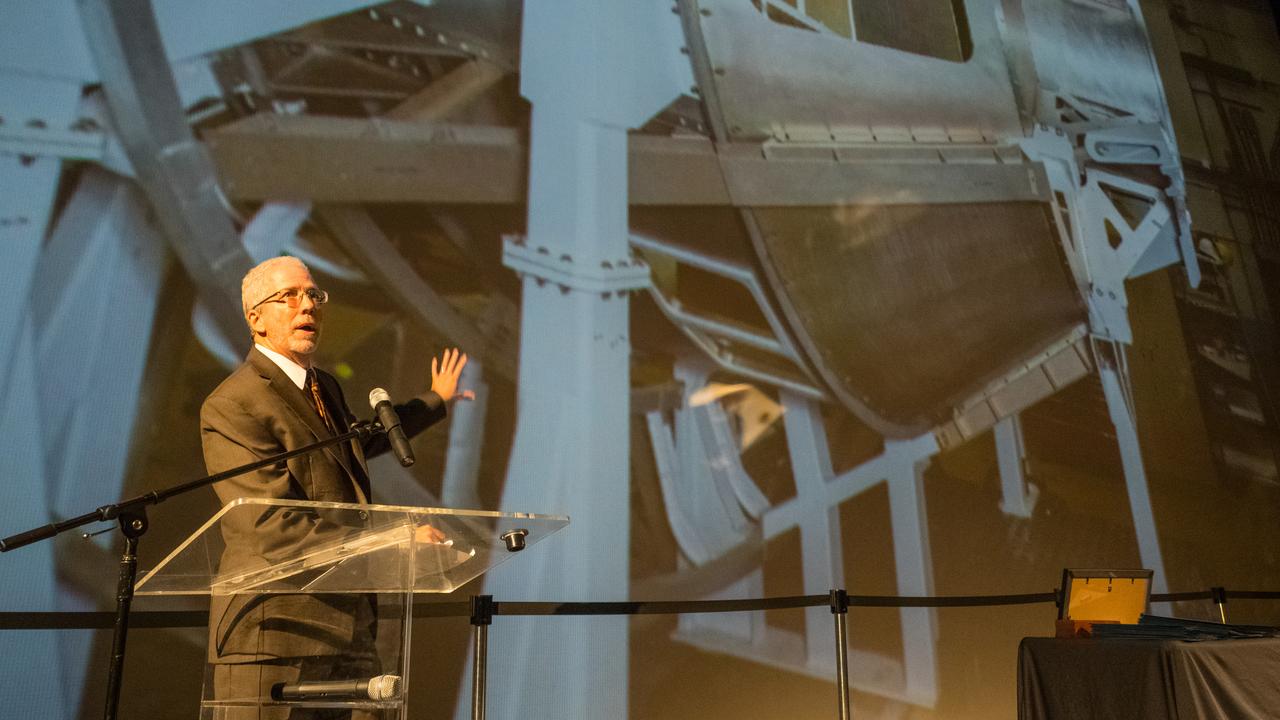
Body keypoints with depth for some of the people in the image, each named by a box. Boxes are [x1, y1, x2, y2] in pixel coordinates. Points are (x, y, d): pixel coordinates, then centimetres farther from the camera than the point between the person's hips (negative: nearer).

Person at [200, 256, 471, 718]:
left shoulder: (324, 388, 17)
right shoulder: (232, 406, -12)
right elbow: (275, 531, -21)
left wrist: (435, 401, 47)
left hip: (349, 630, 8)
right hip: (274, 636, -8)